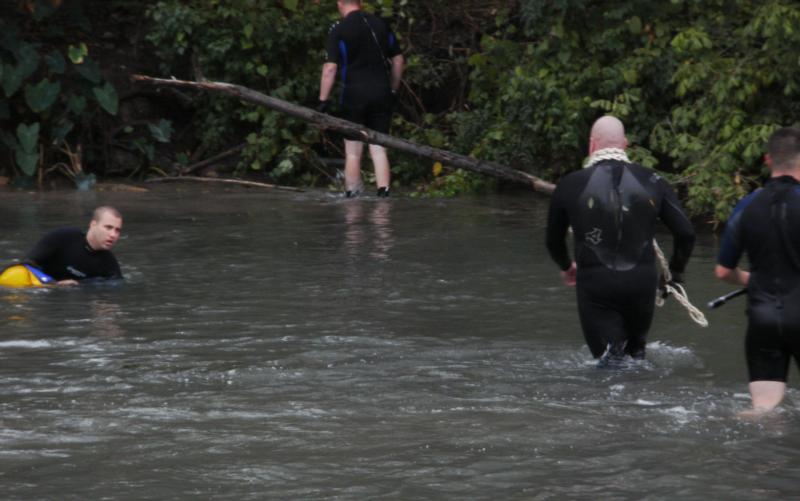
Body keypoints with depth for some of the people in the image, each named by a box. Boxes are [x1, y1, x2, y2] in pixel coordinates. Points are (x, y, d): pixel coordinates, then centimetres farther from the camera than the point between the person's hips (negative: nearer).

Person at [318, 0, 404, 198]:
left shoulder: (339, 29, -6)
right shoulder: (381, 24, 8)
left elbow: (330, 68, -11)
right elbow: (398, 60, 12)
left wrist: (323, 100, -7)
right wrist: (393, 90, 21)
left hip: (355, 94, -3)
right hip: (382, 93, 3)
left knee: (353, 151, 5)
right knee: (378, 149, 6)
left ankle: (352, 195, 8)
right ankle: (383, 192, -3)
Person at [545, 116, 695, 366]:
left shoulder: (570, 185, -2)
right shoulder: (651, 181, 0)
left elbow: (553, 241, 12)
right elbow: (686, 233, -1)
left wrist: (566, 267, 34)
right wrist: (675, 272, 17)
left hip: (594, 286, -2)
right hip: (642, 283, 2)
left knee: (608, 356, -1)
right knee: (636, 347, 23)